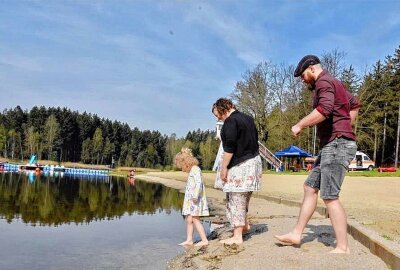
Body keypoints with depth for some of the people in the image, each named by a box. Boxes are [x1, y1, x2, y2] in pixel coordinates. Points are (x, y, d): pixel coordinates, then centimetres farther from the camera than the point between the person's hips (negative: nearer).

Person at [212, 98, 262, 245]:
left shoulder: (230, 121, -13)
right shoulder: (248, 118, 15)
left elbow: (229, 148, -20)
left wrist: (224, 168, -15)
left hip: (240, 165, -10)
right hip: (254, 161, 10)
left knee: (236, 200, -4)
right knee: (243, 198, 20)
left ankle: (237, 236, 0)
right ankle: (244, 224, 29)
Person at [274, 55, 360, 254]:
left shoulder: (324, 81, -10)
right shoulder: (333, 84, 22)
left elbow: (324, 110, -29)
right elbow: (354, 105, 36)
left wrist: (299, 125, -17)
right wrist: (345, 126, 26)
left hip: (336, 144, -11)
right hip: (331, 145, 11)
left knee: (329, 196, -9)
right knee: (310, 187, 10)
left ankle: (342, 248, -1)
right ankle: (296, 234, 15)